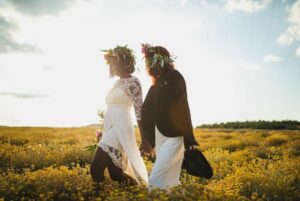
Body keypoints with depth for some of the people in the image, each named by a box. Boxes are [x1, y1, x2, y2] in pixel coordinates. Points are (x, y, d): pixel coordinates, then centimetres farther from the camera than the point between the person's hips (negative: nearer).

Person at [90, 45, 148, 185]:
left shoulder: (133, 81, -6)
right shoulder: (117, 83, 19)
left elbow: (140, 110, -13)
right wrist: (103, 132, 24)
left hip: (120, 129, -9)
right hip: (110, 129, 9)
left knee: (96, 168, -16)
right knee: (116, 174, 10)